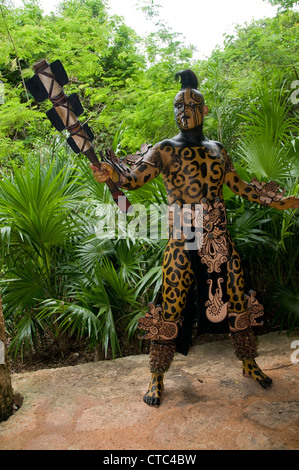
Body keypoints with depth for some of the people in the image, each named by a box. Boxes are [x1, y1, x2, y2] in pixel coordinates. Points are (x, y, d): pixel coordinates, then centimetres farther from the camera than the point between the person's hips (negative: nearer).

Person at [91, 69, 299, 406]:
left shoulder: (216, 150, 12)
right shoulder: (164, 150, 1)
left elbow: (240, 187, 20)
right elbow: (134, 179, -11)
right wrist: (112, 175, -32)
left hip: (219, 238, 4)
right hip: (183, 241, -3)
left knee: (235, 299, 11)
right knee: (171, 307, 0)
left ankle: (249, 363, 34)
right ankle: (157, 377, 19)